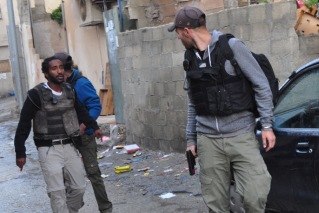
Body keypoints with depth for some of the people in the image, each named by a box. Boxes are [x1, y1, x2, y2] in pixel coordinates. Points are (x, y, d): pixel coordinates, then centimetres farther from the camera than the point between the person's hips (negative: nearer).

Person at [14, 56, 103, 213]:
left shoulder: (69, 91, 5)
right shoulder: (36, 94, -11)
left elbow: (80, 111, 23)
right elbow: (24, 123, -7)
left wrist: (94, 127, 18)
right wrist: (20, 153, -7)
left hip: (69, 147, 5)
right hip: (48, 149, -5)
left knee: (79, 187, 8)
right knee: (57, 192, -9)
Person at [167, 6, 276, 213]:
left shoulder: (232, 46, -5)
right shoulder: (190, 59, 12)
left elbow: (261, 85, -5)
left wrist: (267, 125, -9)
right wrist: (191, 139, 16)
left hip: (241, 135, -4)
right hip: (208, 140, 4)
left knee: (256, 195, -14)